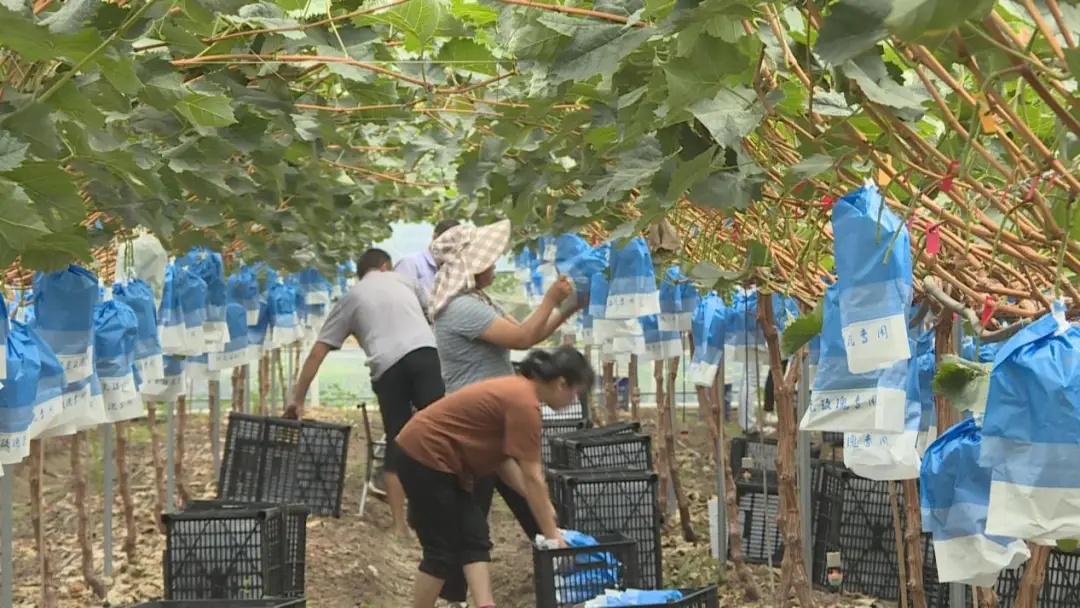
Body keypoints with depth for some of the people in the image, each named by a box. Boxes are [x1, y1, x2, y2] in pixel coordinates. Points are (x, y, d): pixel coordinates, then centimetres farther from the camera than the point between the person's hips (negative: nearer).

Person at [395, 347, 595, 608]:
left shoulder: (518, 391, 8)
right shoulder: (524, 403, -21)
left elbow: (502, 458, 8)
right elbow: (532, 477, -20)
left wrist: (543, 506, 3)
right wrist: (552, 534, -13)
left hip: (442, 459, 10)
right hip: (424, 455, -10)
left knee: (475, 540, 3)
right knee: (443, 550, -2)